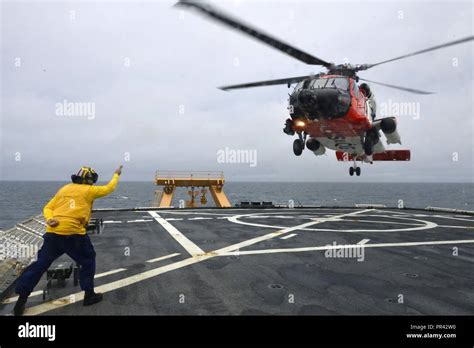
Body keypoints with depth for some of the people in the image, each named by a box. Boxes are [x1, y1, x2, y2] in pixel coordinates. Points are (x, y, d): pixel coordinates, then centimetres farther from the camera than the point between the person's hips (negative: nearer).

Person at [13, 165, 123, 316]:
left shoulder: (64, 188, 20)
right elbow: (109, 188, 18)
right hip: (73, 234, -5)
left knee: (40, 264, 14)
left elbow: (47, 208, 13)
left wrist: (49, 219, -4)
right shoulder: (89, 190, 5)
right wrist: (116, 175, 32)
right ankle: (89, 294, 17)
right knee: (88, 261, 12)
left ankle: (22, 297, 17)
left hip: (52, 233, 6)